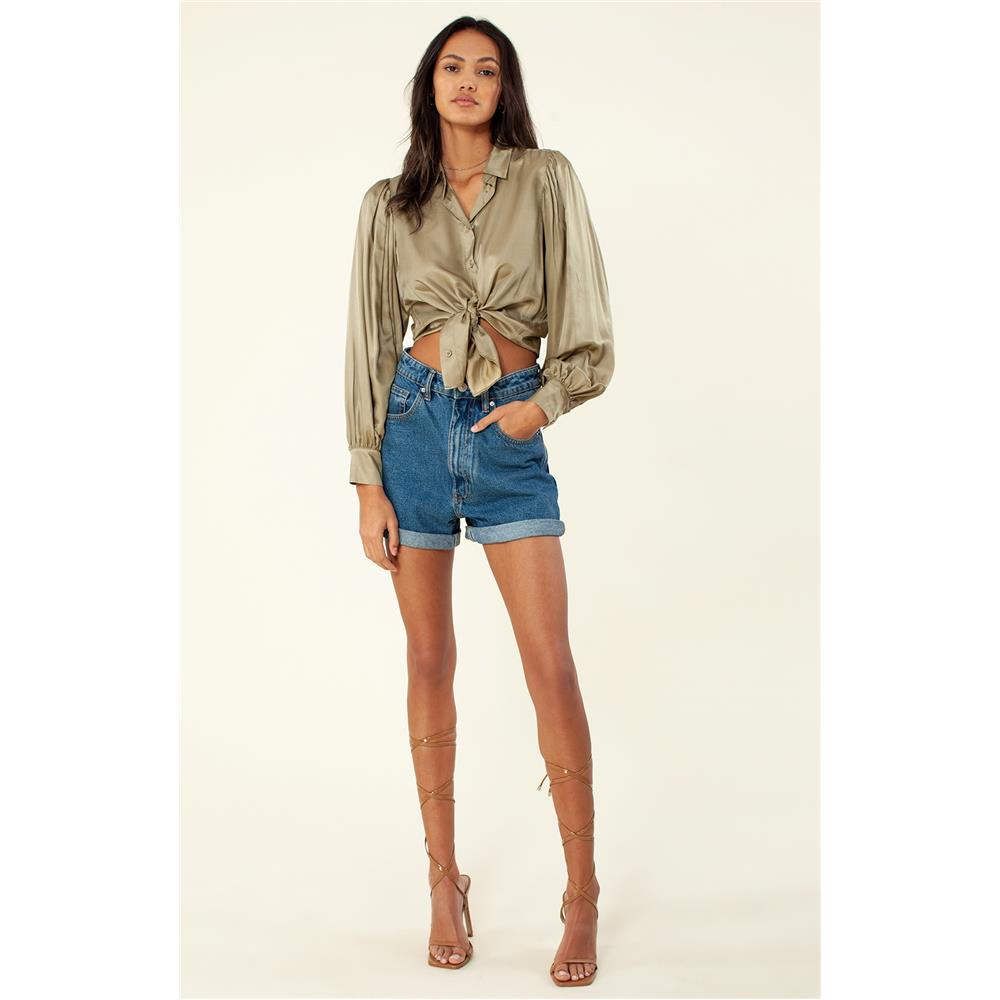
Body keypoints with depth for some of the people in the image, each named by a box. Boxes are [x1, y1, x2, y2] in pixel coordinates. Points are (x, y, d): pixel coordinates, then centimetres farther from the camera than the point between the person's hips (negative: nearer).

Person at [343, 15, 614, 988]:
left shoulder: (546, 181, 4)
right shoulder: (389, 205, 7)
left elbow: (584, 325, 4)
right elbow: (372, 341, 5)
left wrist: (547, 400, -11)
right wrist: (368, 481, 0)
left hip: (510, 432, -1)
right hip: (416, 423, 2)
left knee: (551, 664, -6)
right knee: (429, 660, 7)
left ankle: (582, 895, 6)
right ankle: (444, 880, 20)